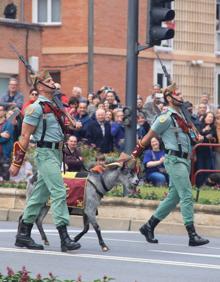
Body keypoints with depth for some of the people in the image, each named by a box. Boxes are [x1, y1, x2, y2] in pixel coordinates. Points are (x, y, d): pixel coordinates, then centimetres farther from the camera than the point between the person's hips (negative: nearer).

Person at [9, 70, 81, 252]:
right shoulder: (36, 108, -9)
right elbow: (25, 136, -10)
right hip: (45, 153, -9)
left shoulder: (54, 107, 17)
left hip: (56, 153, 9)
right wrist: (17, 162, -11)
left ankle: (23, 235, 17)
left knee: (40, 195, 11)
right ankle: (64, 238, -20)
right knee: (59, 192, -16)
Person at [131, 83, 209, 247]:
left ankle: (149, 227, 20)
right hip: (175, 159, -9)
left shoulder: (180, 116, 17)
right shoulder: (166, 117, -9)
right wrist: (136, 153, 0)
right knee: (187, 197, -13)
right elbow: (149, 136, -4)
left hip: (184, 159, 9)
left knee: (173, 197, 11)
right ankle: (192, 235, -15)